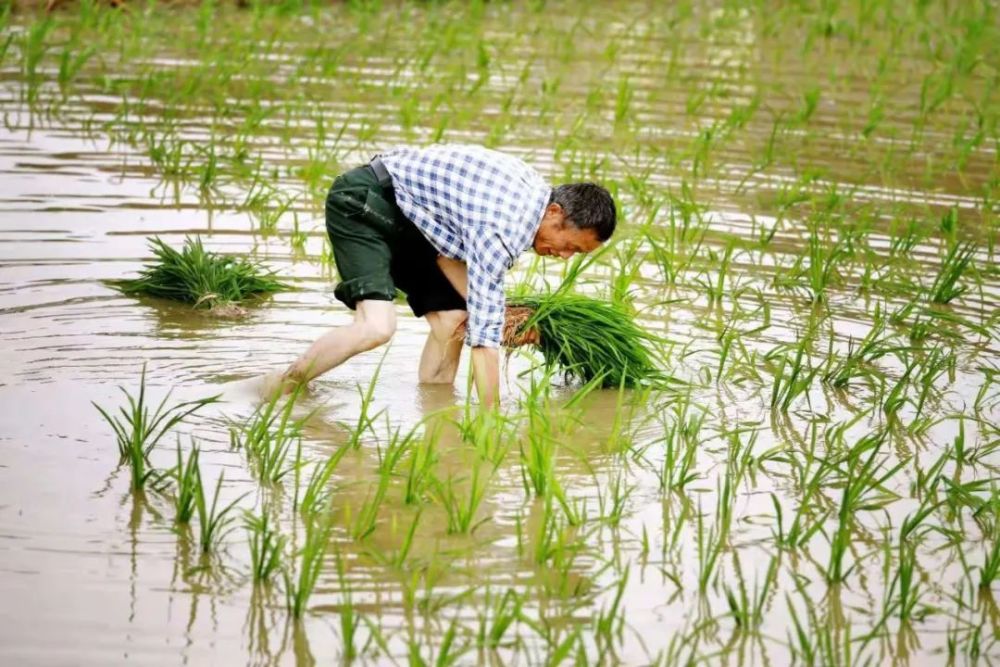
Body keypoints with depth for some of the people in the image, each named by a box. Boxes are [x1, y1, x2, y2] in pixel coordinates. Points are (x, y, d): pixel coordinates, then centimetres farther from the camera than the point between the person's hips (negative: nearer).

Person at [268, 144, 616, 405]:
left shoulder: (537, 190, -1)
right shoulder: (502, 228, -30)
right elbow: (483, 336, -29)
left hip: (405, 215, 10)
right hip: (360, 200, -10)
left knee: (453, 319, 2)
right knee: (377, 327, -25)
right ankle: (275, 392, -10)